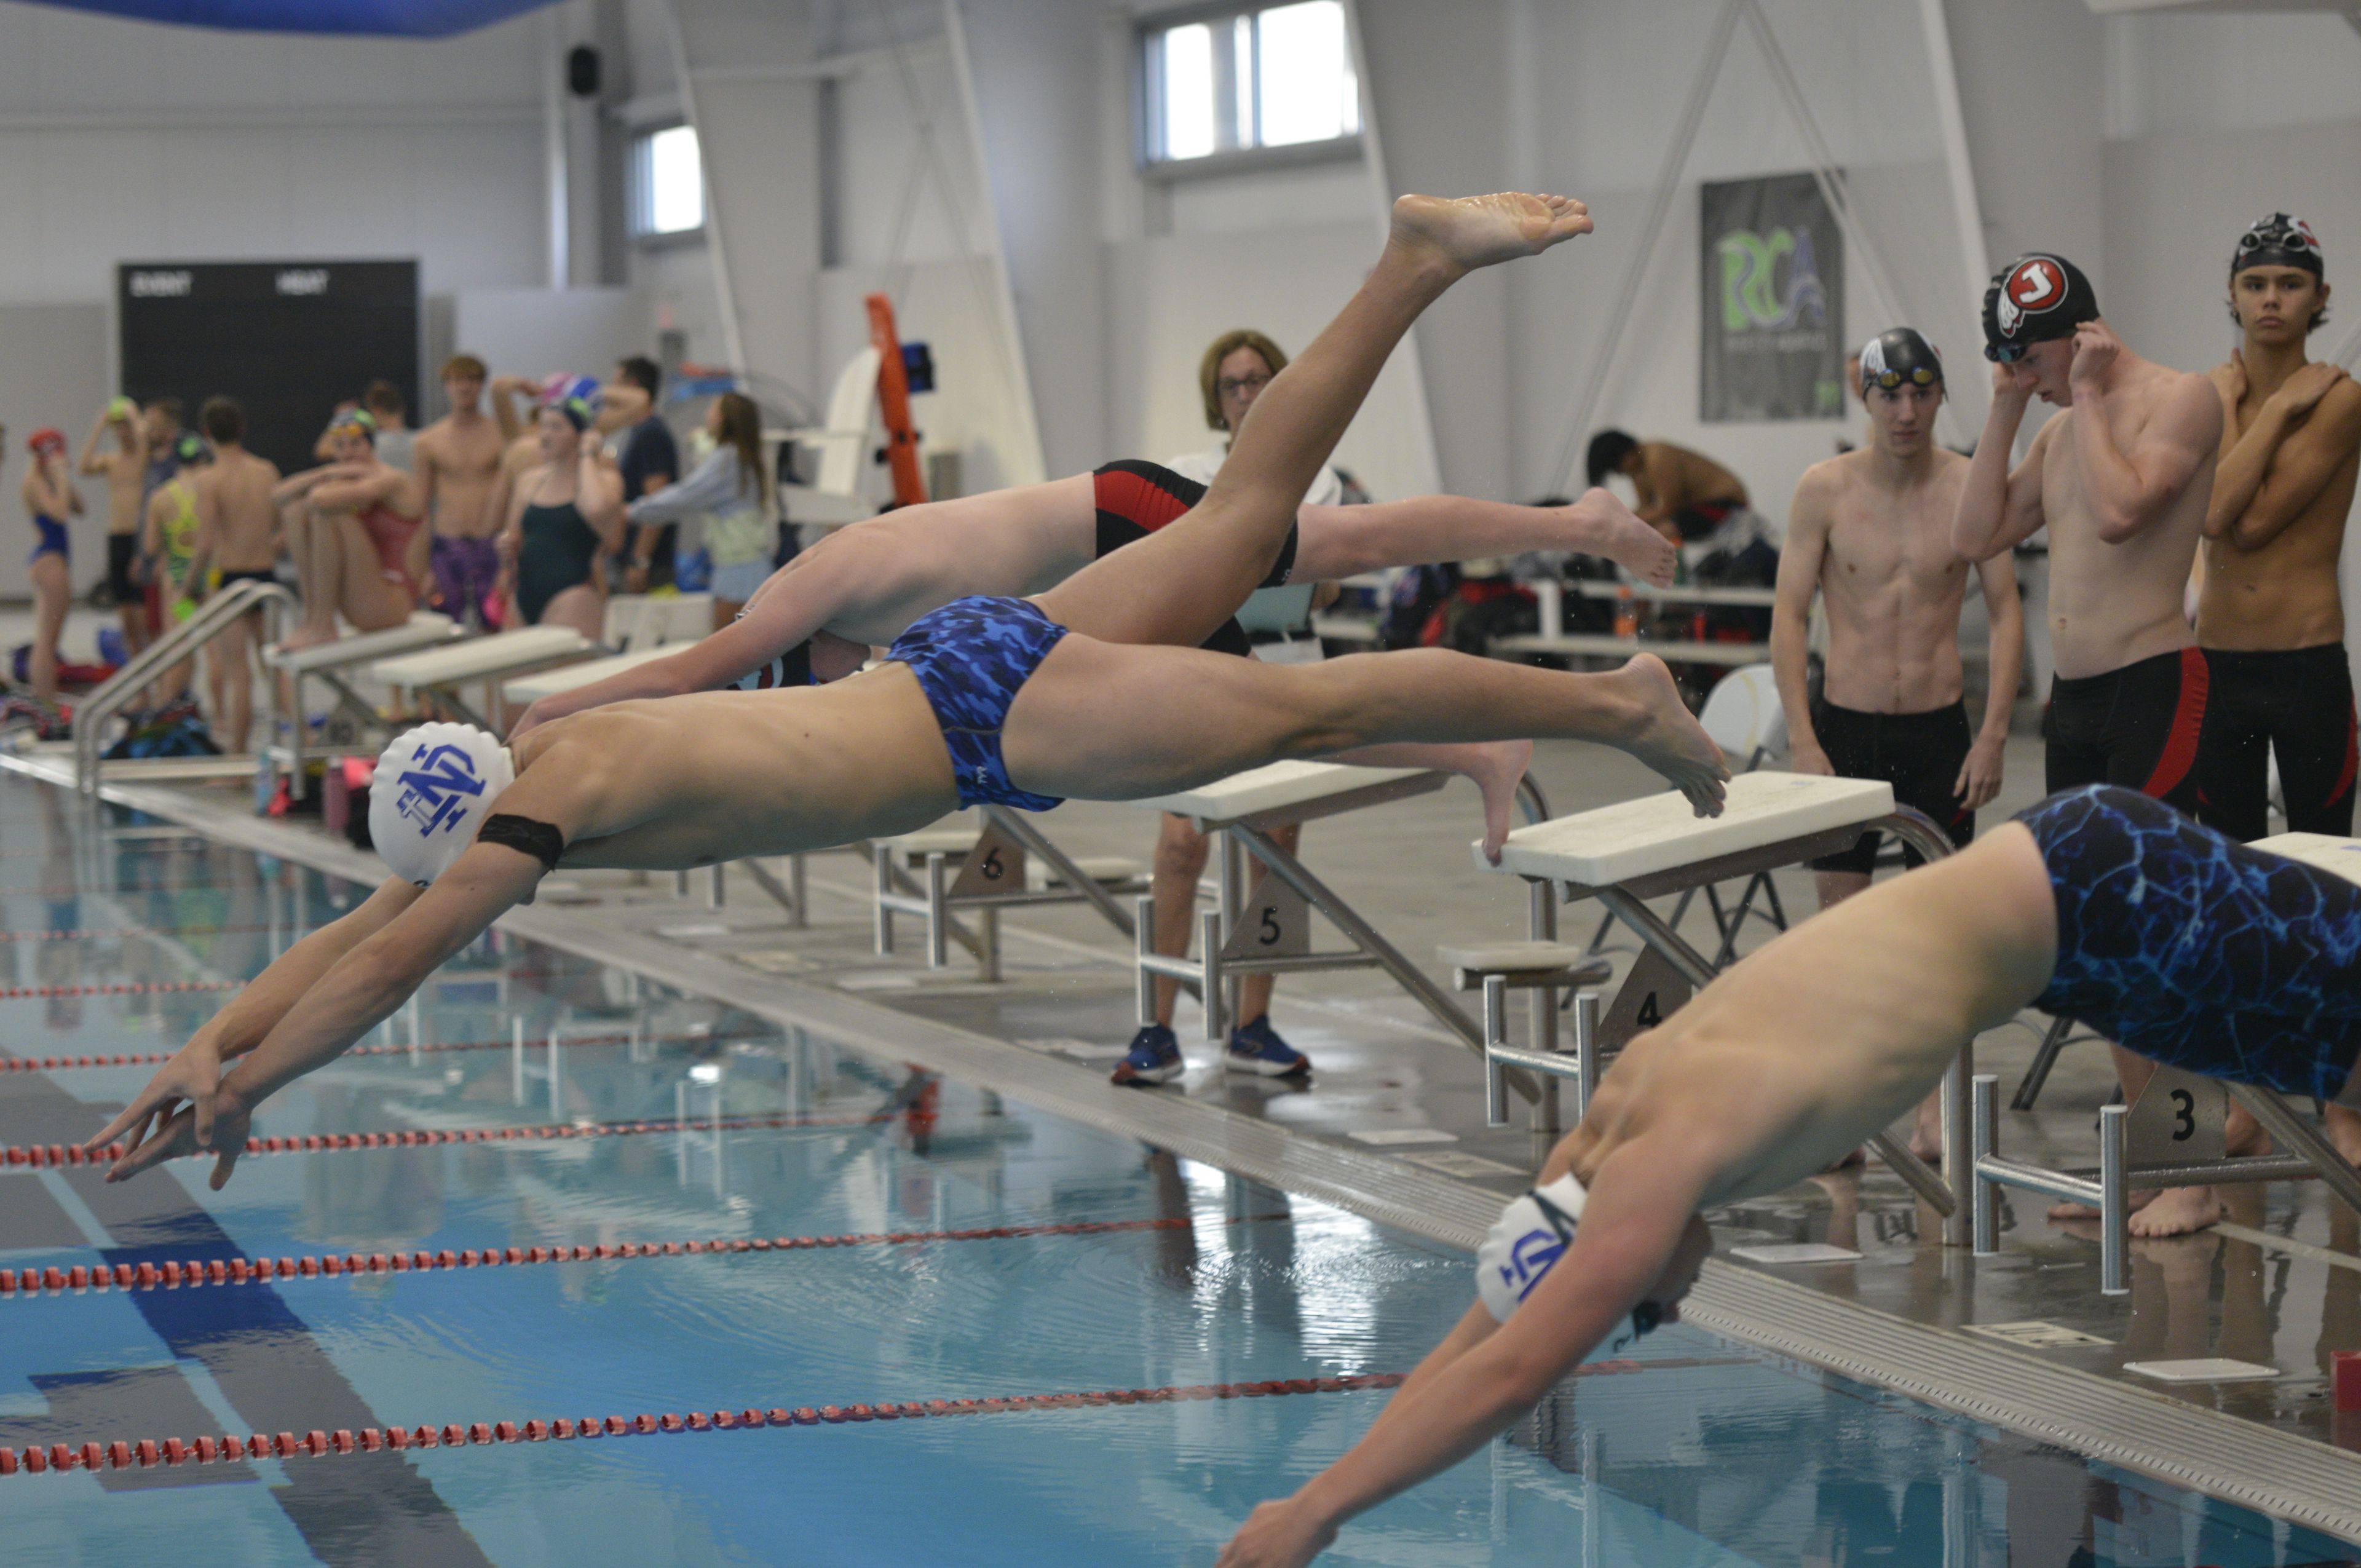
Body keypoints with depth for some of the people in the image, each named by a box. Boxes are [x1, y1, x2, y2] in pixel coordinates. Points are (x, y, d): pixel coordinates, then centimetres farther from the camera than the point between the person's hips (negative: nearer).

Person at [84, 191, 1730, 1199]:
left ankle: (1617, 701, 5)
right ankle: (1418, 257, 21)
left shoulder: (554, 797, -20)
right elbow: (360, 929, 10)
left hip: (992, 718, -8)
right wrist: (208, 1043, 5)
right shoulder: (533, 774, 4)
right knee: (1250, 508, 17)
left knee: (1309, 708, -2)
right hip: (967, 661, 8)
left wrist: (244, 1091, -19)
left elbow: (392, 962, -25)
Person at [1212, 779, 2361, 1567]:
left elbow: (1511, 1374, -30)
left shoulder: (1663, 1163, -29)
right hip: (2043, 887, 7)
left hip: (2092, 894, -7)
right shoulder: (1616, 1121, -4)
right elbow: (1484, 1334, 4)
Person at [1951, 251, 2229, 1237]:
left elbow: (2119, 511, -23)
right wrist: (2006, 412, 9)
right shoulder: (2060, 431, 17)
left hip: (2153, 685, -9)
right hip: (2072, 694, 9)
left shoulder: (2178, 400, -8)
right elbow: (1977, 537, 13)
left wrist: (2086, 396, -13)